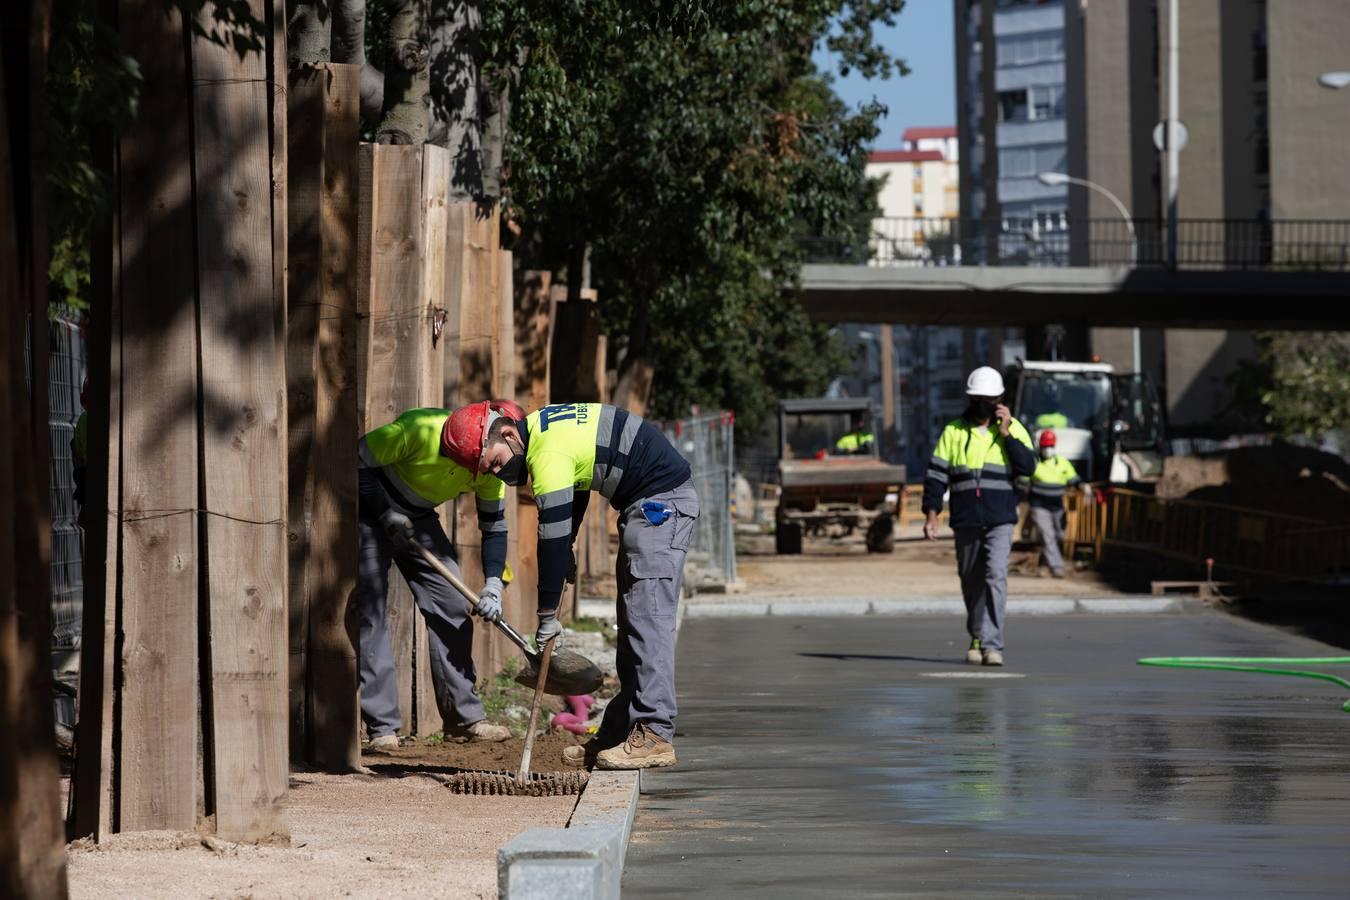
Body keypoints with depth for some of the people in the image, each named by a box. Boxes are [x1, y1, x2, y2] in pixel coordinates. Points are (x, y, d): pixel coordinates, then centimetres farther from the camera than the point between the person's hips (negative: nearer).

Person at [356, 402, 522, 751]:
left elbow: (494, 526, -3)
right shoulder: (421, 430, -32)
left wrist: (493, 585, -16)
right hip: (370, 512, -6)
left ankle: (464, 717, 5)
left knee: (453, 607, -2)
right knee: (371, 611, -12)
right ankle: (382, 726, -10)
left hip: (418, 520, 6)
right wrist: (386, 513, -27)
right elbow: (359, 462, -21)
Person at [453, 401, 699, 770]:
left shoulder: (548, 453, -21)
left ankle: (654, 736, -21)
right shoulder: (541, 425, 9)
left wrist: (547, 616, -16)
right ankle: (619, 731, 11)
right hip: (651, 504, 11)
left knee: (647, 618, -16)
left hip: (661, 503, -11)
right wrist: (568, 548, 17)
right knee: (632, 620, 10)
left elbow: (553, 537, -21)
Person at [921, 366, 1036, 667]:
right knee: (972, 582, 9)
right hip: (966, 519, 2)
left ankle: (991, 644, -19)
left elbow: (1028, 466, -7)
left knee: (996, 575, -16)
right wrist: (931, 514, -4)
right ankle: (977, 637, 27)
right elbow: (936, 474, 5)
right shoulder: (954, 431, 7)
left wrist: (1006, 434, -12)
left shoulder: (1013, 429, 5)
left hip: (1000, 520, -2)